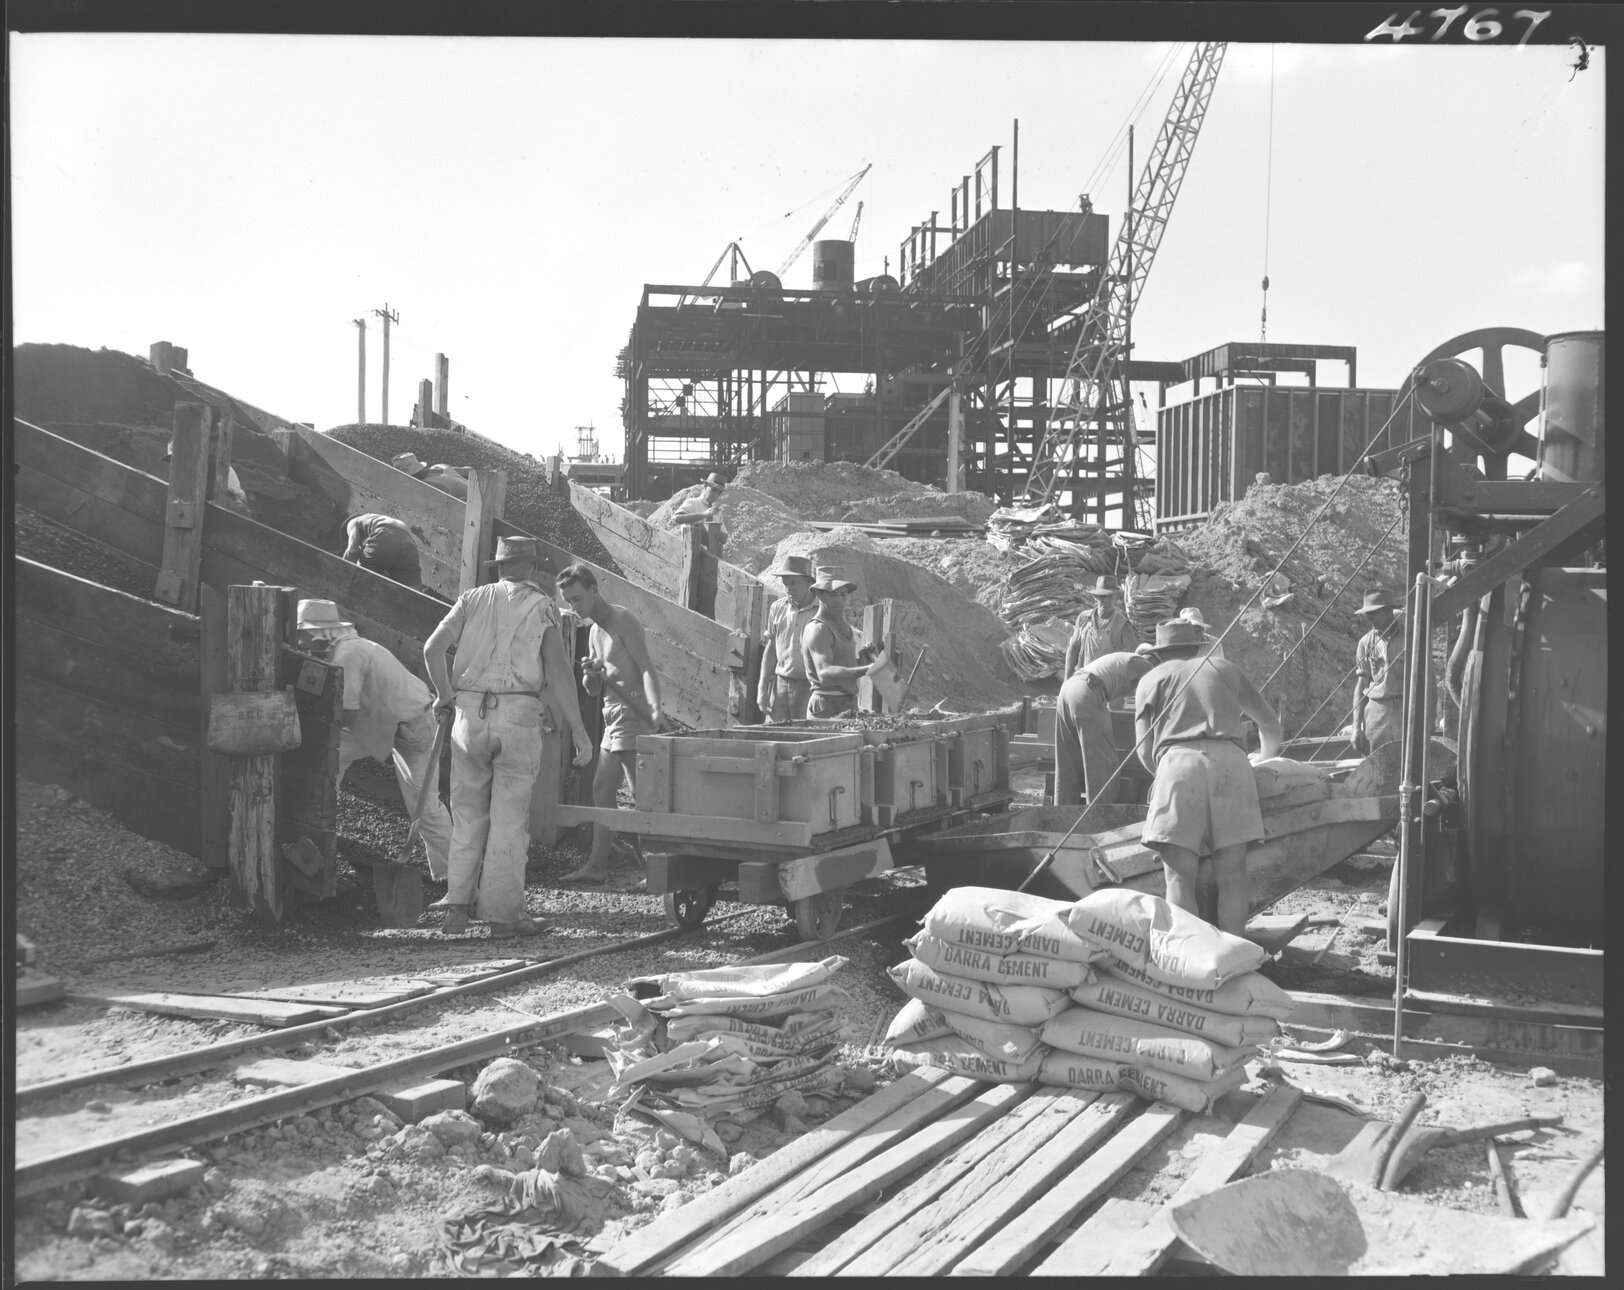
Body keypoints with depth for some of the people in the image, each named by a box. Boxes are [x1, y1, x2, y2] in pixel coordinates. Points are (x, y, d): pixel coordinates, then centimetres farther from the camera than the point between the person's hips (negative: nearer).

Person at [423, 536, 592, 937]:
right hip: (519, 719, -3)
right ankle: (503, 914, 3)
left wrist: (444, 694, 15)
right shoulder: (541, 606, 4)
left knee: (468, 815, 12)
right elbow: (558, 670, -5)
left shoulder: (472, 599, 12)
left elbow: (433, 648, 0)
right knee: (510, 818, 2)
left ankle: (457, 907, 7)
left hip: (470, 715, 3)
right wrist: (578, 730, -4)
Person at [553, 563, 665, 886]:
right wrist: (590, 674, -4)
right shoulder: (595, 631, 17)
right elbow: (594, 690, 19)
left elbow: (646, 668, -20)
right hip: (614, 719, 9)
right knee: (602, 790, 9)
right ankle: (596, 866, 13)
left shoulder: (622, 620, -10)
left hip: (635, 717, -9)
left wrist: (655, 707, -35)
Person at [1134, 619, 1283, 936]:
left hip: (1178, 761, -2)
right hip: (1231, 762, 2)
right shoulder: (1224, 669, 30)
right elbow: (1270, 723, 42)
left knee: (1180, 877, -7)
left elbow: (1145, 751, 16)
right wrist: (1266, 760, 61)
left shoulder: (1152, 679, 23)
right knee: (1232, 875, -1)